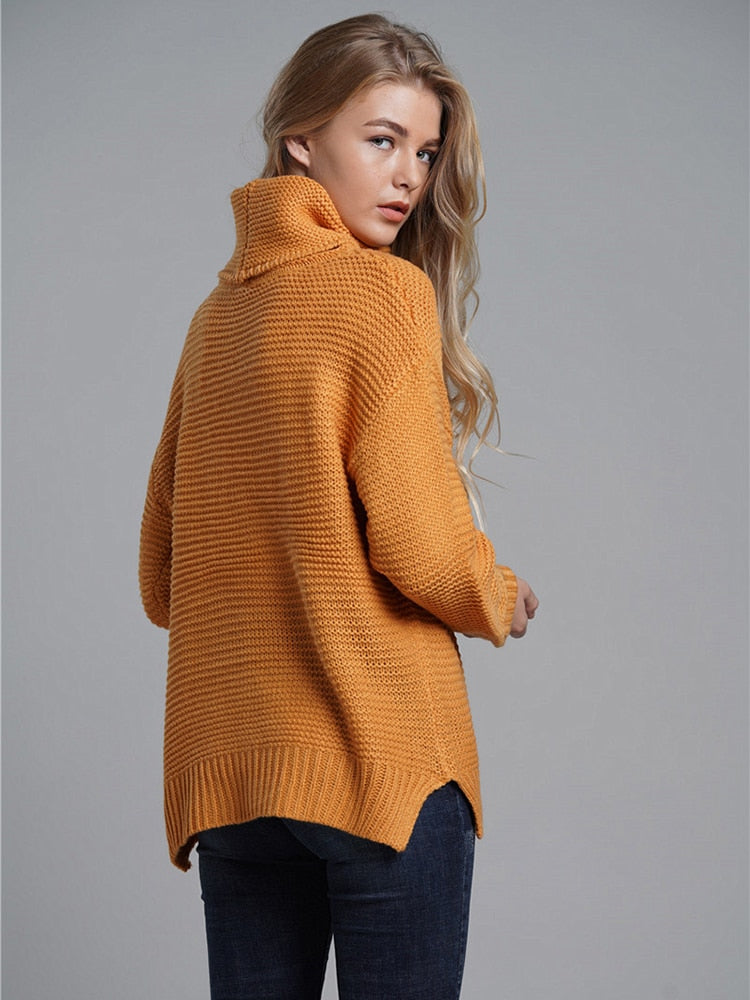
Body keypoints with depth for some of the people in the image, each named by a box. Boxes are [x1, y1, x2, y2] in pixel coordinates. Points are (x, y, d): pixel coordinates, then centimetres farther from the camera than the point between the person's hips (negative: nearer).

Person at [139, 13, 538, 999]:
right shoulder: (385, 293, -8)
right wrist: (499, 602, 5)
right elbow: (418, 541, -14)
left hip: (225, 768, 7)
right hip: (379, 753, -6)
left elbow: (162, 574, 15)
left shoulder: (216, 315, 13)